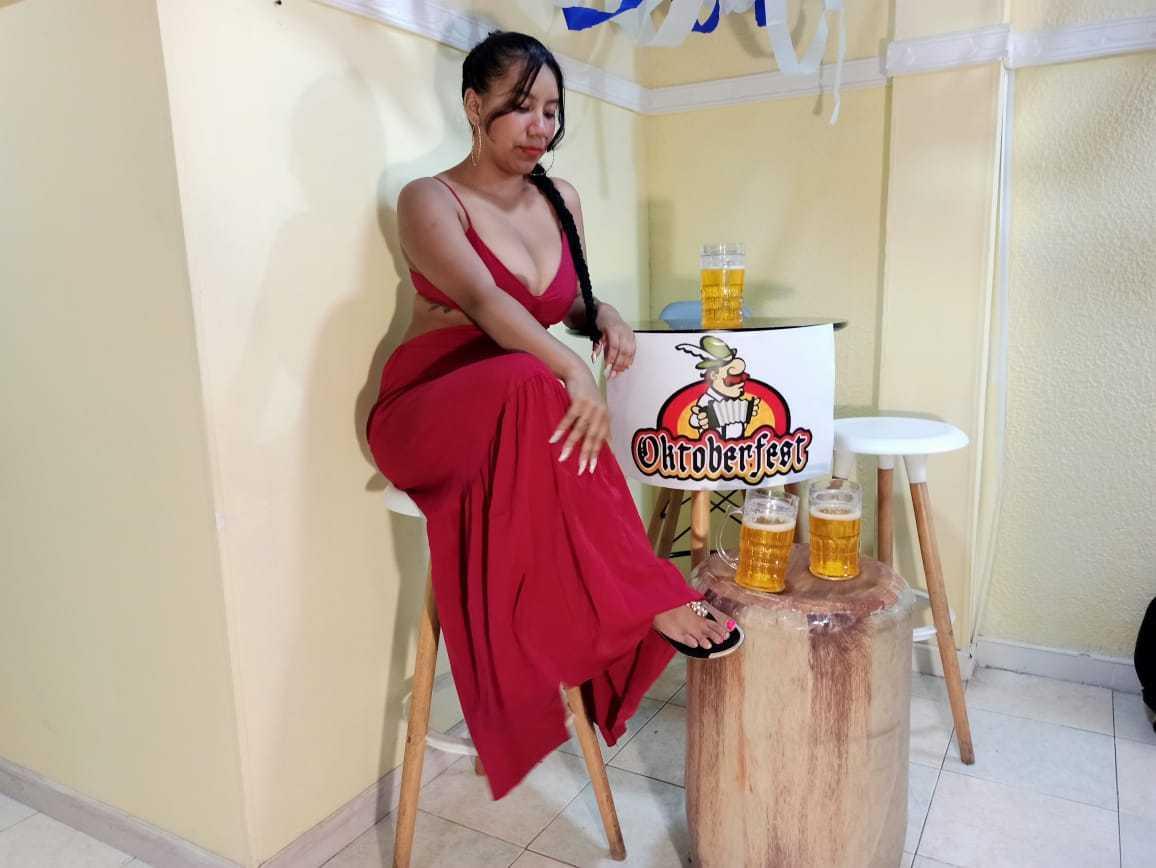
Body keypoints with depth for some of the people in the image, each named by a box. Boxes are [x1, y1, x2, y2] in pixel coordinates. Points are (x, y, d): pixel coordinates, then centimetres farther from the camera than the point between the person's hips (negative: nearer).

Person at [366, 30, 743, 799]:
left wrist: (606, 318, -4)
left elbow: (569, 305, 20)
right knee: (531, 386, -36)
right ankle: (649, 602, -31)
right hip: (429, 416, -6)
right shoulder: (430, 200, -7)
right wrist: (573, 371, -42)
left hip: (522, 419, 6)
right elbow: (485, 302, -26)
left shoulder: (560, 200, 11)